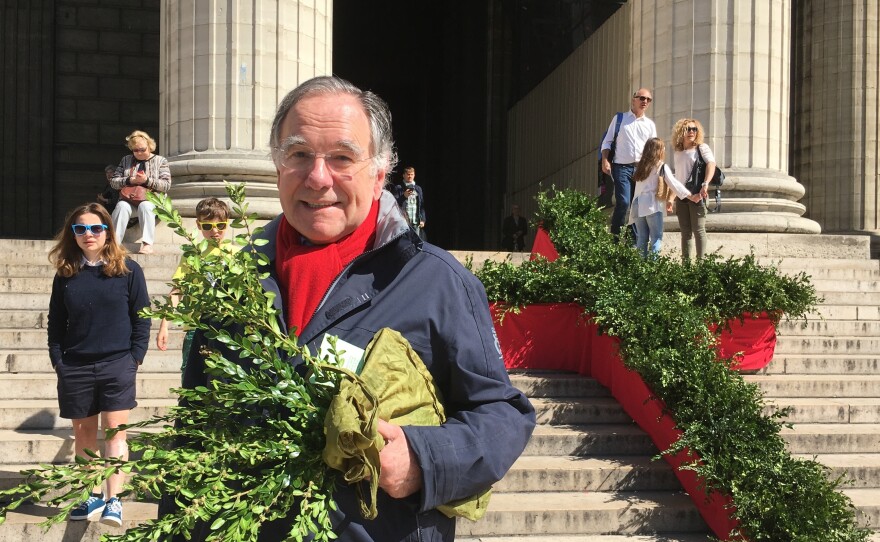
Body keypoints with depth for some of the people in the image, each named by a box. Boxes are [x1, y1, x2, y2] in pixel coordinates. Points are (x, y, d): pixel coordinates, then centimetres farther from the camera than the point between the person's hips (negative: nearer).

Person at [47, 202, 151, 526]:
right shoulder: (65, 274, 7)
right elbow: (56, 323, 10)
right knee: (84, 434, 10)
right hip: (75, 367, 3)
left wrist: (135, 358, -6)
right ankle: (94, 496, 21)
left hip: (117, 364, -3)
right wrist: (58, 361, 1)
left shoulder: (128, 270, 0)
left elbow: (142, 317, 1)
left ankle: (113, 500, -9)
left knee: (114, 432, -7)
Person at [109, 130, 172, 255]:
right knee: (122, 206, -32)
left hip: (151, 198, -2)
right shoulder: (126, 160, 18)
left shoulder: (160, 161, 9)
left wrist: (147, 180, -16)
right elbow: (113, 182, 12)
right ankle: (114, 242, -40)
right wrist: (129, 180, -7)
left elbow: (166, 185, -2)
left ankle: (147, 244, -45)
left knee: (144, 206, -37)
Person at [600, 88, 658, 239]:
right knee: (623, 202, -18)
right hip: (622, 167, -4)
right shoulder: (619, 119, 8)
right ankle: (614, 235, -5)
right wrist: (605, 160, -8)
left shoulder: (650, 124, 16)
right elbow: (607, 141, 6)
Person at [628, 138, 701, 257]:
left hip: (638, 205, 5)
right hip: (653, 206, -5)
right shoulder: (662, 167, -4)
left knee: (642, 238, 10)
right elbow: (674, 184, -5)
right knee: (656, 237, -1)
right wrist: (691, 196, 0)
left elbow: (638, 188, 9)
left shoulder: (640, 166, 12)